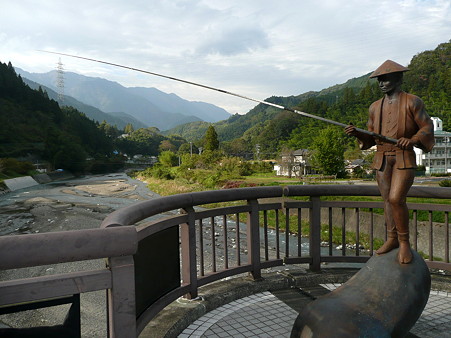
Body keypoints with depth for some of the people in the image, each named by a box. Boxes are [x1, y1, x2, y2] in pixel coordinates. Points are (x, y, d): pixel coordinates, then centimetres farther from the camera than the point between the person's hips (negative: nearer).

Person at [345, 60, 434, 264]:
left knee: (396, 198, -17)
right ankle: (392, 239, 19)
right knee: (387, 200, 8)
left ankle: (404, 241, 0)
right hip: (381, 159, 5)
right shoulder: (375, 107, 13)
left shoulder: (412, 102, 0)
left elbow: (427, 127, 0)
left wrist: (412, 140, -19)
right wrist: (357, 133, -4)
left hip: (404, 158, -5)